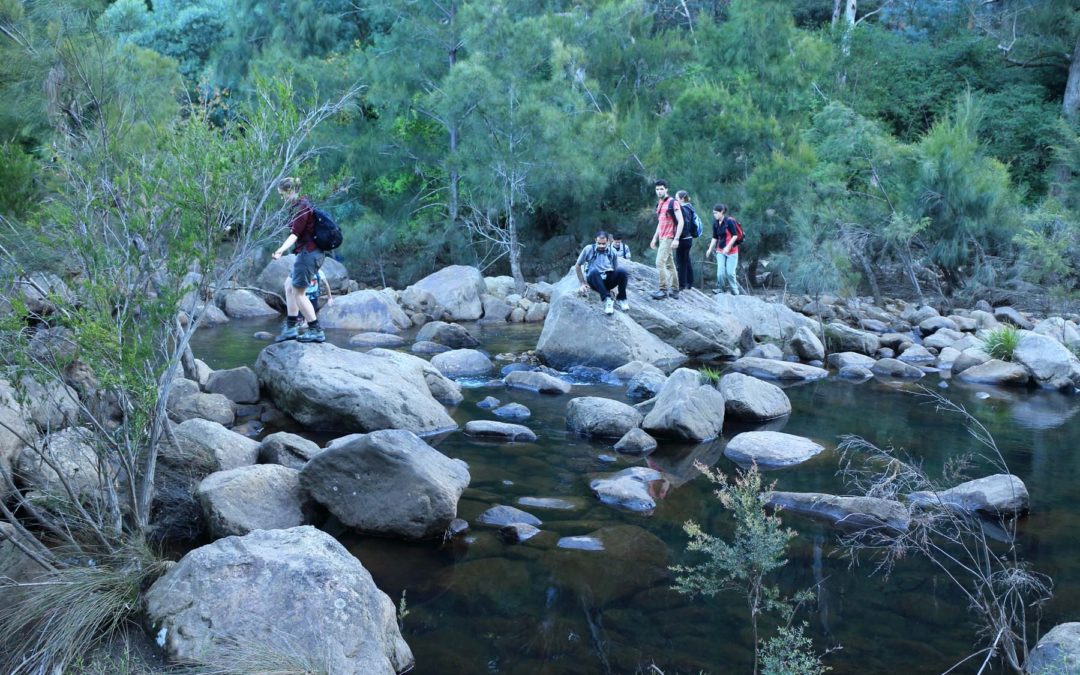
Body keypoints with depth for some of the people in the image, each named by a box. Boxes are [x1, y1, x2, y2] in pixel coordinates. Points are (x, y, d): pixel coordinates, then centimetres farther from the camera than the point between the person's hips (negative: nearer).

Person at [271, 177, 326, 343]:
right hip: (309, 253, 10)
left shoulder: (302, 207, -15)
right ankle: (290, 328, 19)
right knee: (289, 285, 16)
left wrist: (281, 250, -34)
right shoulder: (300, 206, 14)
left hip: (308, 253, -10)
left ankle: (316, 331, -2)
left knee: (298, 292, -4)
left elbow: (295, 234, -24)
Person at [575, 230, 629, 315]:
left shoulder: (612, 251, 8)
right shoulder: (588, 249, 1)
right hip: (594, 280, -2)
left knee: (622, 272, -29)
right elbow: (577, 266, 8)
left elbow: (616, 270, 16)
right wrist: (583, 283, 4)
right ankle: (607, 299, -41)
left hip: (608, 280, 2)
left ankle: (622, 299, -15)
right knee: (594, 272, -38)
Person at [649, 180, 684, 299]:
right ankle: (675, 290, 14)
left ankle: (663, 290, -15)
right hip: (661, 238, 9)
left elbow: (680, 221, -14)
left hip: (669, 238, -9)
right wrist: (654, 238, 21)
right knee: (669, 264, 10)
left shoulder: (672, 203, -10)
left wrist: (676, 239, -20)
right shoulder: (659, 204, 16)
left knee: (660, 262, -16)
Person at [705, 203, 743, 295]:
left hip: (731, 251, -5)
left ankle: (735, 292, 13)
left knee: (730, 272, -4)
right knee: (720, 272, -8)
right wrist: (710, 249, 3)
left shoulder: (729, 221, -14)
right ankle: (720, 289, 7)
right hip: (720, 251, 5)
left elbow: (735, 235, -13)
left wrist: (728, 247, -19)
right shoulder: (715, 223, 3)